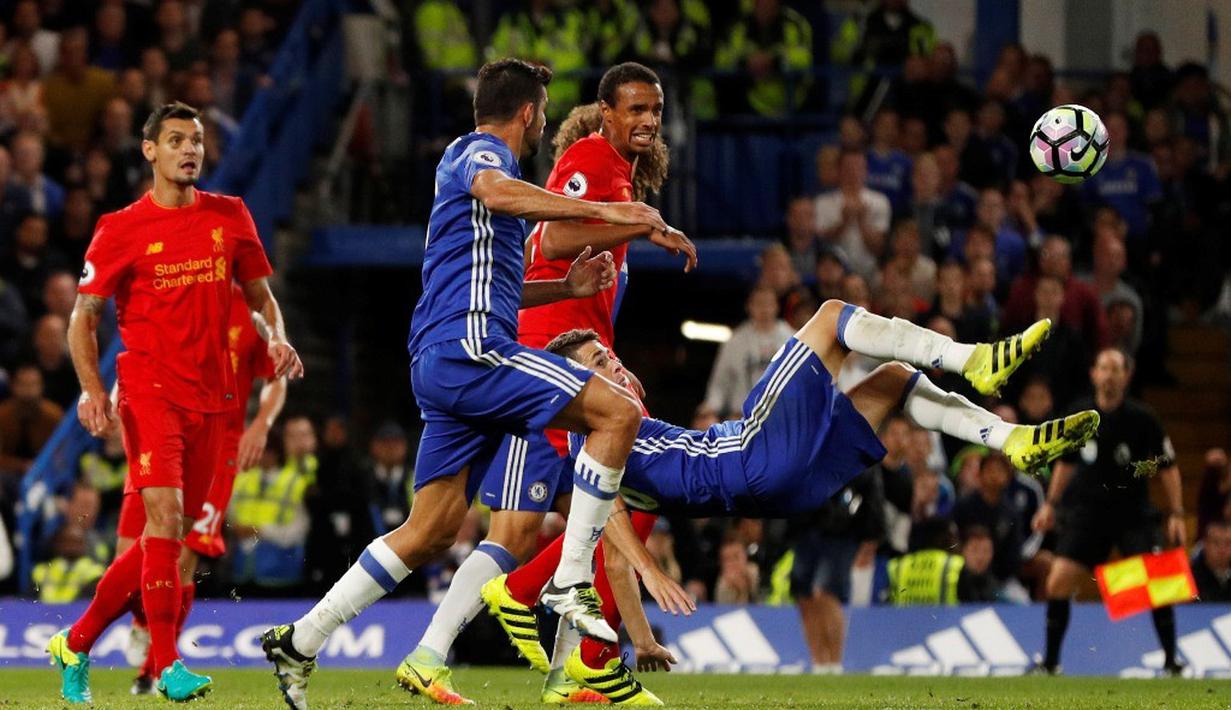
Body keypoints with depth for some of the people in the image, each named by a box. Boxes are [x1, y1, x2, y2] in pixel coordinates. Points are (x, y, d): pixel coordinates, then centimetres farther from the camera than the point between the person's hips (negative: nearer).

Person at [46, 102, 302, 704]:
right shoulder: (121, 231, -1)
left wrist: (277, 339, -1)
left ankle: (75, 643, 22)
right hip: (149, 389, -5)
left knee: (166, 538, 7)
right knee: (165, 513, -21)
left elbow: (260, 294, 20)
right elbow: (83, 318, 3)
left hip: (210, 397, 5)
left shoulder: (230, 217, 10)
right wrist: (92, 388, -12)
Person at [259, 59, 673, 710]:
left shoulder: (472, 156, 30)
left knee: (433, 530, 8)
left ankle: (299, 642, 8)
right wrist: (600, 211, -31)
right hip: (469, 346, -10)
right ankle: (570, 582, -18)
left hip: (441, 363, 10)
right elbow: (496, 192, -29)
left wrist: (566, 287, 26)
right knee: (618, 413, -15)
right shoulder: (482, 151, -1)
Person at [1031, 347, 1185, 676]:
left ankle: (1171, 661, -3)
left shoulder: (1141, 418, -9)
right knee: (1058, 582, -9)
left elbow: (1167, 467, -2)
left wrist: (1176, 514, -7)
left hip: (1134, 513, -2)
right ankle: (1050, 662, 4)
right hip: (1087, 511, 2)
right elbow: (1066, 462, 15)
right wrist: (1050, 504, 13)